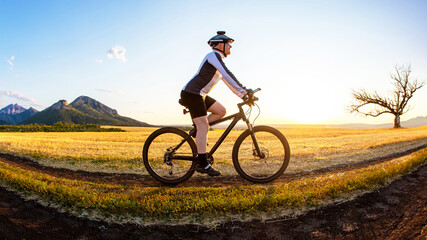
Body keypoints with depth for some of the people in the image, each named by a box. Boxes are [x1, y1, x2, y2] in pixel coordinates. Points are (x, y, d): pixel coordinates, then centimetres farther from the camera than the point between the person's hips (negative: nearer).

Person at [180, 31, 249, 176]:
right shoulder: (213, 55, -9)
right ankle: (203, 164, -10)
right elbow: (227, 74, -24)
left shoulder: (219, 60, 21)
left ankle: (197, 130, 8)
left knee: (221, 111, 7)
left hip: (200, 95, 10)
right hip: (191, 94, -10)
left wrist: (244, 95, 15)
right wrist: (244, 90, -26)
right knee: (203, 126, -13)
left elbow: (229, 81, 22)